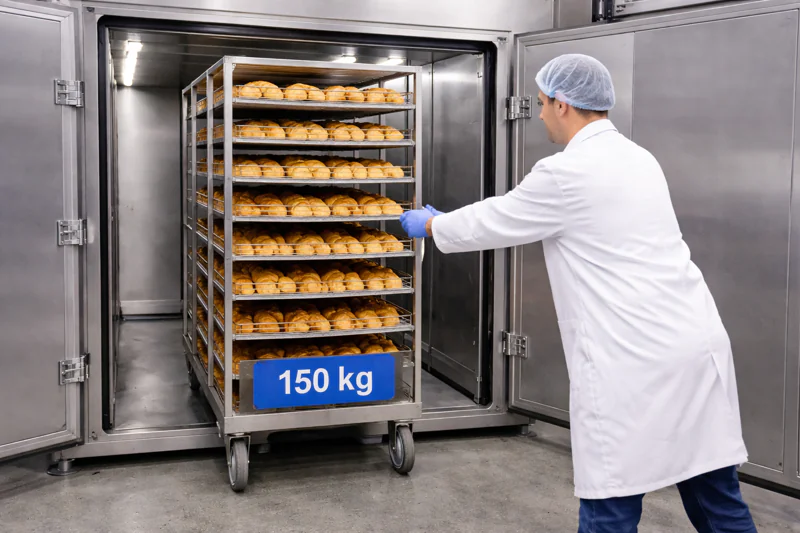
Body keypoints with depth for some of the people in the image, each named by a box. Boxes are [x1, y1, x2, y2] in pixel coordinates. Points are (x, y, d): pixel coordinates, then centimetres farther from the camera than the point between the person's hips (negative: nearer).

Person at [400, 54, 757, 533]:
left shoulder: (568, 173, -9)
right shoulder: (638, 158, 15)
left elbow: (493, 223, 3)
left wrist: (429, 225, 22)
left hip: (636, 361, -8)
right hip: (701, 345, 8)